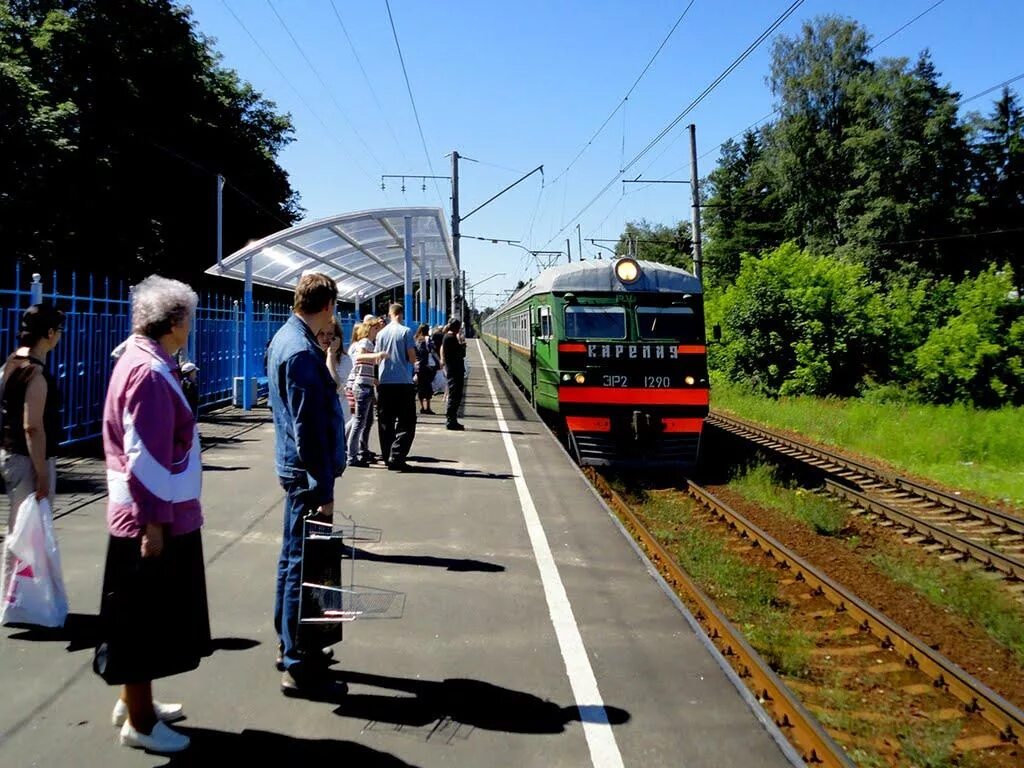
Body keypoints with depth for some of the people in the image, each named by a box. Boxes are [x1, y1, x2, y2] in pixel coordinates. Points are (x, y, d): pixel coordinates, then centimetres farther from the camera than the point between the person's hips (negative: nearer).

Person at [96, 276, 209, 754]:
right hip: (153, 520, -10)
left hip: (162, 516, 10)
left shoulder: (145, 364, 11)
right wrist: (154, 522, -22)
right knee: (143, 621, 3)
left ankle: (135, 702, 34)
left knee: (153, 619, 20)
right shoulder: (148, 373, -21)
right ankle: (140, 723, 17)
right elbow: (144, 457, -24)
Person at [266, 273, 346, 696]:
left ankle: (292, 646, 33)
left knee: (294, 560, 19)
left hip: (296, 468, 11)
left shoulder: (285, 337, 10)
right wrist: (323, 491, -20)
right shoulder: (302, 352, -21)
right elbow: (309, 429, -23)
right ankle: (298, 667, 8)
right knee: (303, 566, -2)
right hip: (307, 473, -11)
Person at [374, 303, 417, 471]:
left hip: (384, 382, 4)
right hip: (403, 382, -4)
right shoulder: (406, 331, -6)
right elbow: (412, 358, -8)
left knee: (385, 422, 12)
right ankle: (396, 458, -9)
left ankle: (387, 457, 15)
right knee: (406, 423, 1)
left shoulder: (381, 333, 5)